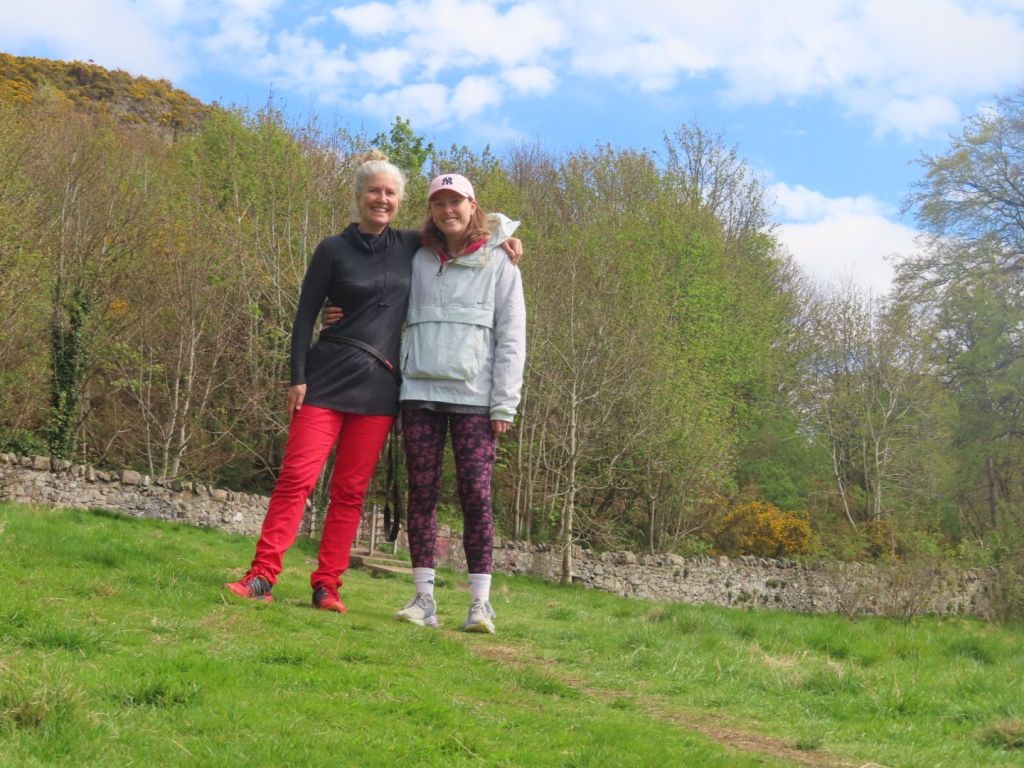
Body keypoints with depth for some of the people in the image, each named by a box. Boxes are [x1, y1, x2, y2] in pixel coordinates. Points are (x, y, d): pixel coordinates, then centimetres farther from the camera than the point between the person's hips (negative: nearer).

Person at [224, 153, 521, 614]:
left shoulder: (410, 247, 10)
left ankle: (326, 586, 8)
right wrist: (297, 377, -7)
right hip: (328, 380, -3)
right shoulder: (334, 249, 1)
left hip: (379, 389, 3)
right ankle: (262, 576, -6)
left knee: (351, 490, 3)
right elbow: (305, 317, 1)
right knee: (297, 477, -9)